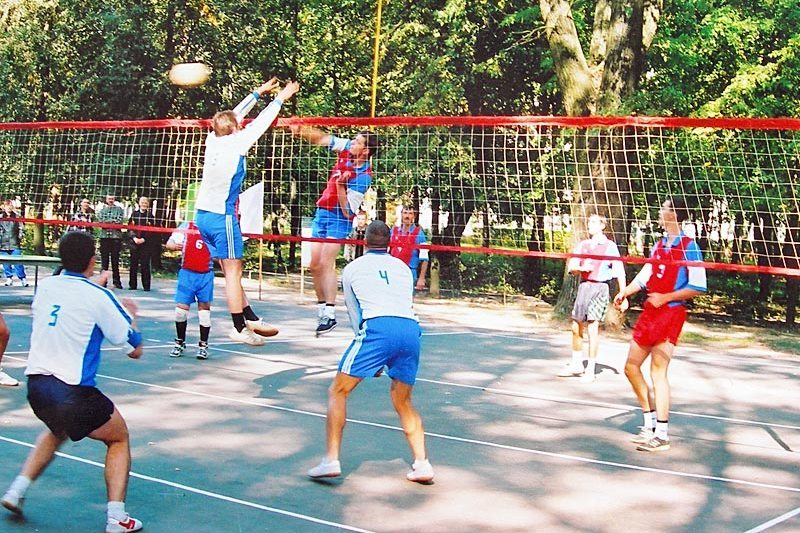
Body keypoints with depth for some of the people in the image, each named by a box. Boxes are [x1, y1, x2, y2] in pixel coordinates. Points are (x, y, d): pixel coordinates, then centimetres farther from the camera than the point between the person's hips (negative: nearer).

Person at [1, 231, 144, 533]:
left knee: (57, 431, 36)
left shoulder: (45, 286, 5)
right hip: (73, 392, -6)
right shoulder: (99, 297, -11)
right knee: (119, 439, 16)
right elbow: (135, 350, -4)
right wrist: (130, 315, 13)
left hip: (35, 386, 6)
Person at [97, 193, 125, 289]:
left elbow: (119, 221, -4)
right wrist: (113, 222, -7)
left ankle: (116, 282, 4)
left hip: (116, 236, -2)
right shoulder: (102, 209, 15)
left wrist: (106, 222, -6)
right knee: (104, 259, 2)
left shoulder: (119, 209, 10)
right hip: (104, 236, 2)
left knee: (115, 260, 0)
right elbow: (99, 220, 1)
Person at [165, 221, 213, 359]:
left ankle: (203, 345, 11)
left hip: (206, 275, 0)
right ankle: (180, 343, 16)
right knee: (181, 308, -1)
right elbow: (169, 244, 0)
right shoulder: (186, 227, 2)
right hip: (187, 273, 0)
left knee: (204, 308, 2)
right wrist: (175, 245, -21)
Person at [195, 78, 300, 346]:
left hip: (203, 214, 8)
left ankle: (251, 319, 17)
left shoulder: (213, 140, 5)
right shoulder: (236, 143, -12)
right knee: (233, 272, -3)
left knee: (231, 270, 11)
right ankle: (240, 328, 0)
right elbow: (261, 123, 0)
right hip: (222, 216, -8)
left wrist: (258, 92, 28)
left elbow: (235, 115, 19)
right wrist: (280, 99, 13)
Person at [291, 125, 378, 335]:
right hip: (322, 212, 7)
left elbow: (347, 210, -22)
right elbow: (321, 138, 8)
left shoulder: (363, 176, -22)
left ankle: (330, 313, -20)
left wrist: (340, 184, -29)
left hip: (339, 218, -7)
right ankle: (321, 306, 16)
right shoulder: (346, 149, -4)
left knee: (326, 263, -19)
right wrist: (302, 130, -4)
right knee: (314, 265, 5)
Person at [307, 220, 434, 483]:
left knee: (338, 392, 8)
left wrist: (372, 360, 33)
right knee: (403, 402, 21)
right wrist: (383, 359, 37)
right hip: (411, 328, 4)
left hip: (377, 327, -4)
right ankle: (422, 464, 13)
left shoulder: (352, 269, 21)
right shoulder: (403, 267, 28)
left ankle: (331, 460, -3)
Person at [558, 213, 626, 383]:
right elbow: (571, 268, 8)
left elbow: (620, 272, -3)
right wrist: (582, 268, -14)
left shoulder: (610, 246, 0)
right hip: (583, 286, 5)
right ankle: (576, 365, 26)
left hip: (599, 288, -5)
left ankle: (590, 370, -5)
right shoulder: (582, 245, 13)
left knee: (593, 328, -11)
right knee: (576, 327, 10)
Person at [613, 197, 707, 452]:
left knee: (658, 371, -10)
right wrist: (625, 292, 3)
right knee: (631, 366, 11)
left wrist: (665, 297, -18)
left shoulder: (689, 246, -10)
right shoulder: (659, 245, 14)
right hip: (649, 312, 9)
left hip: (670, 314, -9)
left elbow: (698, 287, -14)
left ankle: (662, 435, -2)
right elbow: (645, 275, 18)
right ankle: (650, 424, 23)